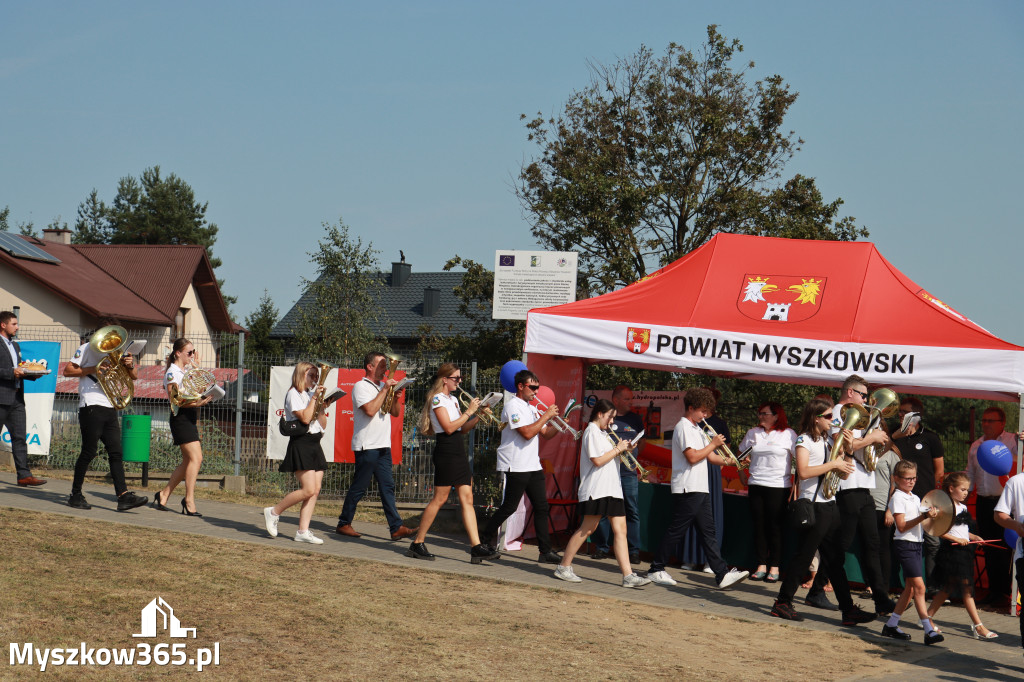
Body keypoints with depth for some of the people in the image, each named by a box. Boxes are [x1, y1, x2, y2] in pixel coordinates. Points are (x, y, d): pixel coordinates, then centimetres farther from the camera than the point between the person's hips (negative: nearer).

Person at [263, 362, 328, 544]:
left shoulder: (311, 394, 20)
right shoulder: (294, 394, -4)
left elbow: (323, 424, 14)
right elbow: (305, 418, -19)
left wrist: (321, 402, 3)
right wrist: (314, 398, -13)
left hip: (315, 444, 8)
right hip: (300, 443, -8)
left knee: (315, 491, -1)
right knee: (308, 490, -15)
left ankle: (303, 531, -1)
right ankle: (274, 512, 1)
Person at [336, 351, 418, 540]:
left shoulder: (383, 386, 18)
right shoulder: (361, 386, -7)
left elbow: (395, 413, 18)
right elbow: (370, 410, -22)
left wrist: (395, 397, -1)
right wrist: (385, 389, -16)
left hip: (383, 446, 7)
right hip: (366, 446, -7)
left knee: (387, 487, 2)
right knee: (358, 488, -1)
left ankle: (396, 527, -3)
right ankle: (344, 523, 11)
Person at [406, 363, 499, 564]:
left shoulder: (453, 399, 19)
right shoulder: (438, 399, -8)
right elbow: (449, 427, -18)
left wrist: (478, 416, 5)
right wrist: (469, 412, -13)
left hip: (459, 453, 9)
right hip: (445, 451, -9)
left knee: (467, 498, 1)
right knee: (440, 498, -5)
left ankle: (476, 547, -3)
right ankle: (417, 543, 4)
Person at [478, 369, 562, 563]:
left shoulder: (531, 408, 19)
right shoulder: (512, 406, -11)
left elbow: (545, 433, 18)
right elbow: (527, 433, -22)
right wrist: (546, 416, -15)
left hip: (533, 465, 9)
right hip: (516, 466, -9)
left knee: (541, 507, 3)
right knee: (509, 507, -5)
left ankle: (546, 551, 3)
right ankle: (484, 539, 11)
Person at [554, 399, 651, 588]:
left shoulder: (603, 433, 21)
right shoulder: (592, 432, -10)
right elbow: (598, 460, -20)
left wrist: (623, 449, 8)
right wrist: (618, 448, -12)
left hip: (611, 489, 9)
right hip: (596, 489, -9)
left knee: (620, 530, 0)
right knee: (587, 529, -3)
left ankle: (628, 575, -5)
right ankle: (563, 567, 10)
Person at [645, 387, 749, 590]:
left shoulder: (697, 429, 19)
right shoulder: (683, 427, -10)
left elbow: (711, 457, 18)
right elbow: (692, 457, -20)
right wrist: (713, 444, -11)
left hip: (700, 489, 10)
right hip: (686, 489, -10)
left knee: (708, 531, 5)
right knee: (676, 531, -4)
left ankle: (722, 575, 2)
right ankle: (656, 570, 6)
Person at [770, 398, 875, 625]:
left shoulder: (826, 440, 18)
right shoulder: (804, 440, -8)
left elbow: (842, 470, 22)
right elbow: (803, 471, -22)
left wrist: (846, 455, 4)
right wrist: (833, 464, -17)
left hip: (830, 506, 8)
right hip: (813, 506, -8)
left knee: (835, 559, 8)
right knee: (804, 556, -4)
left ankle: (848, 609, 9)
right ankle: (782, 604, 4)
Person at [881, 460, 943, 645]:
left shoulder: (915, 498, 17)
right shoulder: (897, 498, -9)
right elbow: (902, 526, -17)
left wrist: (930, 515, 5)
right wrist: (923, 517, -25)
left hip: (916, 544, 9)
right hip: (904, 544, -9)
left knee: (910, 588, 11)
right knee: (919, 586, -15)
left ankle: (891, 626, 20)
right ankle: (929, 631, -18)